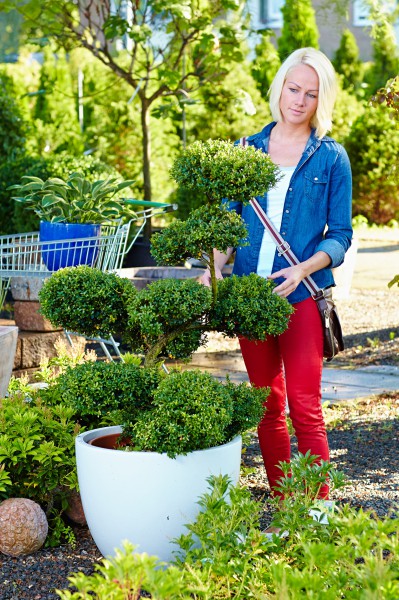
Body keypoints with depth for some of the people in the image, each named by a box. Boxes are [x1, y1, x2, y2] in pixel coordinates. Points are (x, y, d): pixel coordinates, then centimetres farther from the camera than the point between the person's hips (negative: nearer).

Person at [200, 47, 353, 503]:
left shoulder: (331, 158, 2)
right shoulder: (247, 151, 10)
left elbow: (340, 235, 1)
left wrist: (302, 269, -16)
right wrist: (215, 269, -6)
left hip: (302, 296, -4)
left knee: (304, 407, -9)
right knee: (267, 407, 9)